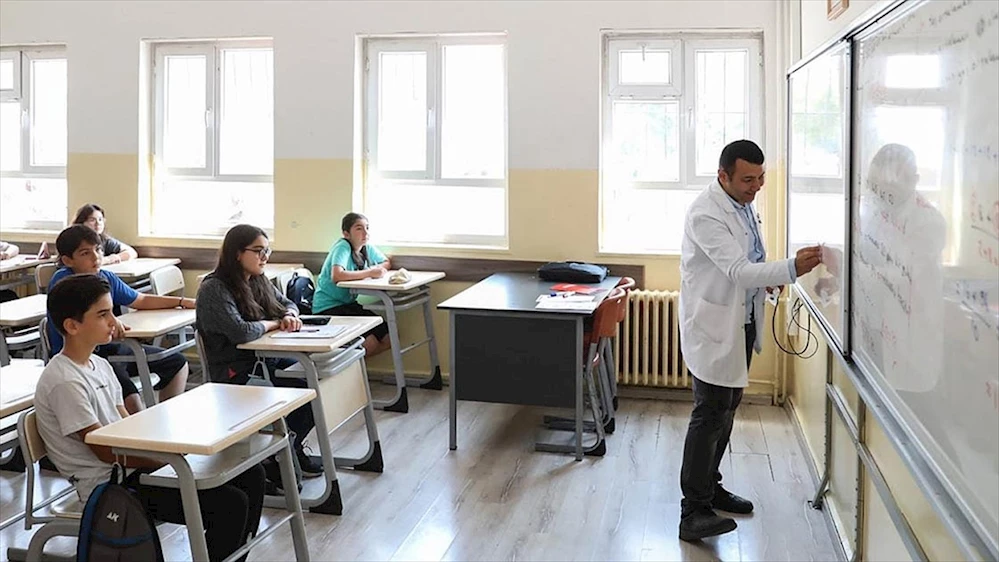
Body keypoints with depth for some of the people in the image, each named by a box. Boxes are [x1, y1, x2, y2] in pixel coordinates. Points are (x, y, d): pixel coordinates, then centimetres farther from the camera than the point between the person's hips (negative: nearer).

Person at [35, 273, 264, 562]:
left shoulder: (99, 364, 11)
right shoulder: (64, 383, -18)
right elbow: (106, 451, -17)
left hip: (129, 466, 9)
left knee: (250, 475, 2)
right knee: (231, 504, -22)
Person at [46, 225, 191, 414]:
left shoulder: (106, 277, 8)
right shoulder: (62, 280, -13)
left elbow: (142, 301, 20)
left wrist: (183, 302, 16)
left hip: (107, 348, 9)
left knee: (177, 363, 12)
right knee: (130, 399, -32)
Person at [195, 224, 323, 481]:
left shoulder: (259, 281, 10)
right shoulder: (214, 289, -15)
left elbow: (287, 303, 26)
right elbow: (240, 332, -28)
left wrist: (290, 316, 1)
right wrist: (274, 323, -10)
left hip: (266, 360, 8)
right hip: (237, 375, -8)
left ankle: (292, 449, 11)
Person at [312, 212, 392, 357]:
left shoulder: (367, 248, 3)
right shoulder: (343, 247, -18)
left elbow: (386, 263, 18)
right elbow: (336, 276, -34)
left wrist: (376, 269, -7)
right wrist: (369, 272, -26)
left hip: (348, 304, 8)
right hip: (328, 307, -8)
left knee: (388, 338, -6)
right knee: (372, 339, -22)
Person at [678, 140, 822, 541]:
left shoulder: (744, 203, 8)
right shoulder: (705, 214, -22)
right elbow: (737, 270, -30)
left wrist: (769, 277, 1)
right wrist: (791, 268, -41)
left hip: (742, 322, 9)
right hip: (714, 326, -9)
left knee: (728, 408, 16)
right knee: (710, 414, -8)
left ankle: (710, 487, 30)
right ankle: (693, 513, -3)